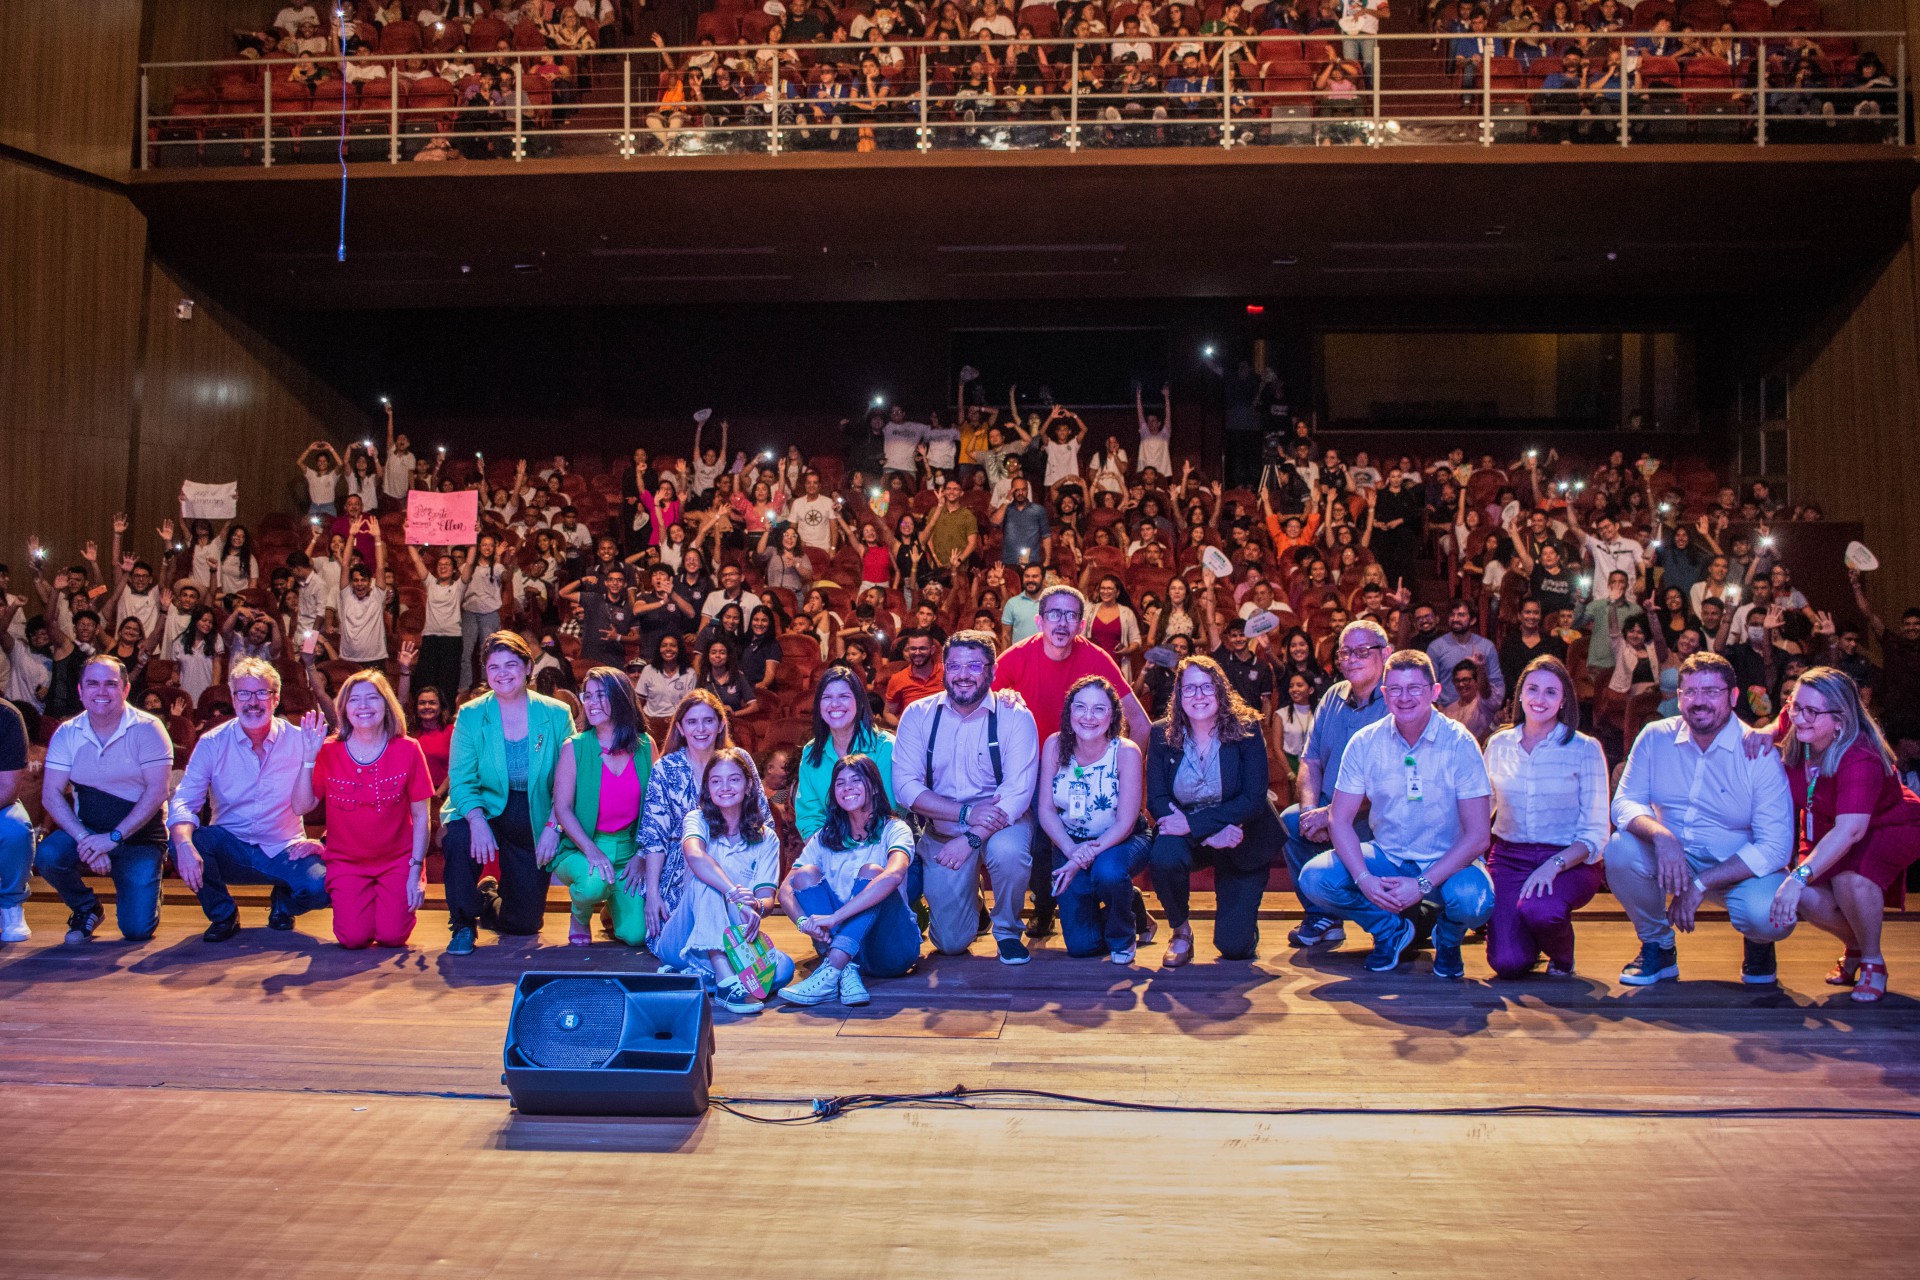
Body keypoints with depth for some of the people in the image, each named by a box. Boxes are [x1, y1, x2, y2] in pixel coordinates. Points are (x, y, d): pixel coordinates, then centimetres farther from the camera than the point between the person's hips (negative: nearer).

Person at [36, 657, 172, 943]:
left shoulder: (147, 729, -10)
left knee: (137, 930, -14)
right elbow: (51, 794, -6)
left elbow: (157, 792, -15)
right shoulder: (67, 734, 0)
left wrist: (114, 837, -22)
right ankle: (86, 908, 2)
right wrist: (84, 839, -21)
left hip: (139, 836, -3)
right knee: (47, 855, -29)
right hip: (87, 830, 3)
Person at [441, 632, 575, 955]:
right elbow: (461, 780, -11)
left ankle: (490, 900, 44)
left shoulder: (556, 714, -8)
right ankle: (463, 925, -12)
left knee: (525, 922, 5)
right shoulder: (470, 716, -7)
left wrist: (553, 826, -19)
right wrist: (478, 822, -29)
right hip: (486, 810, -1)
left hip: (534, 822, 1)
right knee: (458, 836, -37)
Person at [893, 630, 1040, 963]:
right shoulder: (918, 715, -4)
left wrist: (971, 839, -27)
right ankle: (970, 902, 33)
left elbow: (1018, 791, -17)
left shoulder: (1015, 716, -10)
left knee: (1007, 849, -37)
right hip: (942, 830, 2)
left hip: (1001, 822, -1)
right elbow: (905, 786, -11)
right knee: (951, 942, -5)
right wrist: (966, 812, -23)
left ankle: (1008, 931, -5)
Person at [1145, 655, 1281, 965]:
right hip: (1185, 835, 1)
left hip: (1241, 840, -1)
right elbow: (1156, 800, -11)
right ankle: (1180, 930, -6)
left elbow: (1253, 799, -18)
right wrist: (1211, 834, -26)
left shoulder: (1246, 729, -12)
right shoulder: (1162, 735, -7)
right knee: (1163, 856, -35)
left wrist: (1193, 823, -27)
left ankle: (1239, 914, 31)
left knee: (1235, 947, -7)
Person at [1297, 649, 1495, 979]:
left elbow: (1478, 836, -17)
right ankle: (1390, 930, 7)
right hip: (1388, 858, 3)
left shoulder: (1459, 744, -14)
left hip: (1446, 863, -2)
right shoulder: (1365, 743, -7)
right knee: (1314, 879, -21)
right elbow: (1341, 821, -6)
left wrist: (1422, 885, -26)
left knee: (1471, 899, -36)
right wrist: (1364, 879, -23)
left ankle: (1448, 936, 4)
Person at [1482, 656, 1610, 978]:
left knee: (1537, 910, -36)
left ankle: (1562, 954, 2)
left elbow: (1596, 832, -7)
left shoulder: (1585, 749, -5)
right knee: (1508, 964, -18)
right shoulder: (1498, 745, 5)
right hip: (1508, 858, 2)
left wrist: (1554, 865, -23)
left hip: (1569, 861, -2)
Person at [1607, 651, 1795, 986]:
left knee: (1769, 915, -33)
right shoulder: (1656, 737, -5)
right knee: (1621, 848, -27)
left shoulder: (1759, 755, -14)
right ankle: (1657, 944, -1)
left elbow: (1776, 846, -18)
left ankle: (1758, 944, 9)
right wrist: (1660, 835, -32)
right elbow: (1624, 802, -9)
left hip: (1740, 868, -2)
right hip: (1672, 859, 2)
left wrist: (1701, 884, -26)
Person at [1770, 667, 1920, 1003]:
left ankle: (1873, 961, -7)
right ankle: (1853, 946, 16)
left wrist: (1799, 876, -57)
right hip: (1826, 833, 6)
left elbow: (1850, 830, -47)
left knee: (1850, 878, -37)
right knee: (1806, 899, -20)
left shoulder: (1860, 758, -37)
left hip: (1889, 827, -5)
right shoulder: (1797, 731, -19)